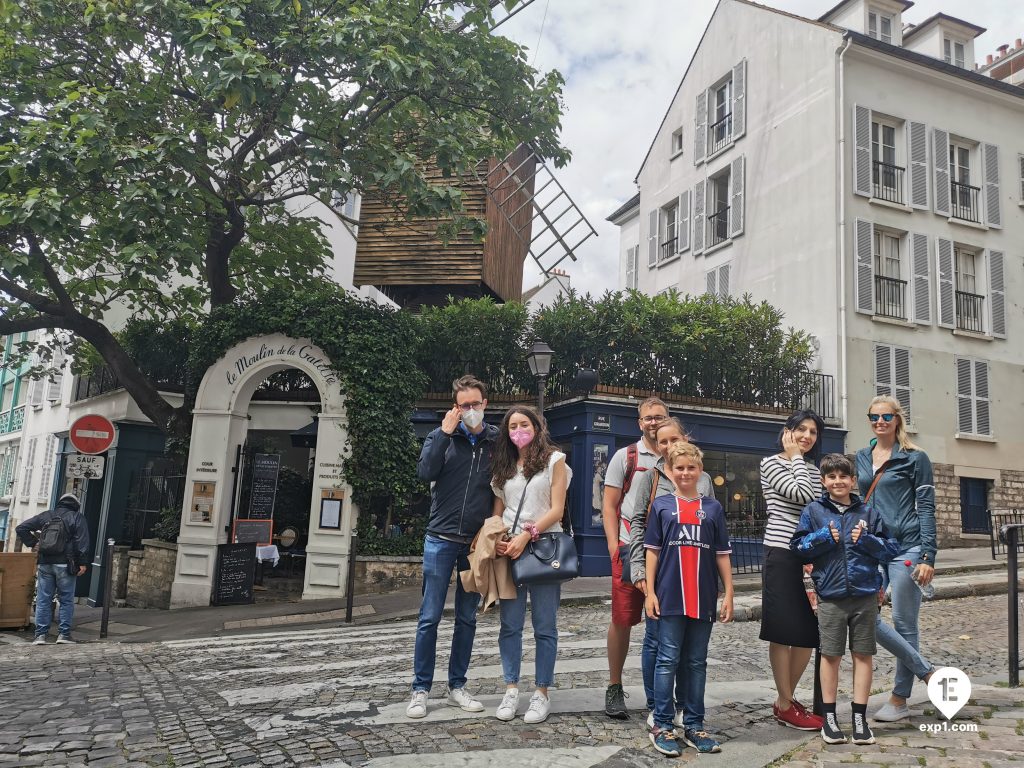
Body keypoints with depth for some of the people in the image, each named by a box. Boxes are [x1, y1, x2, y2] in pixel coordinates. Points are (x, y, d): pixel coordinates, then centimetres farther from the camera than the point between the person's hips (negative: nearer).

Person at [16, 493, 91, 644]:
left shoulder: (46, 516, 14)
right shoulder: (77, 517, 1)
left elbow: (21, 528, 14)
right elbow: (82, 541, -9)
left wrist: (32, 543, 15)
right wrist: (83, 563, -10)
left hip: (44, 564, 3)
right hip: (65, 564, -3)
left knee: (43, 600, 8)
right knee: (66, 600, 4)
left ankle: (40, 634, 6)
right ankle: (64, 634, 2)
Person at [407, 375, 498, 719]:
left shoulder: (497, 441, 4)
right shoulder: (442, 436, 1)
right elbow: (426, 472, -15)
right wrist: (445, 433, -17)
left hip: (477, 543, 2)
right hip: (441, 539, -2)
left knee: (467, 619, 11)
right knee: (430, 617, 1)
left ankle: (457, 687, 22)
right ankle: (420, 689, 11)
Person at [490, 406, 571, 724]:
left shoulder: (554, 460, 3)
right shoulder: (503, 467, 15)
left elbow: (556, 509, -4)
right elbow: (497, 511, 15)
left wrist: (527, 535, -14)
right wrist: (496, 539, -5)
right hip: (508, 550, 4)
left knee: (544, 626, 2)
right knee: (510, 624, 5)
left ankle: (542, 693, 10)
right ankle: (511, 690, 13)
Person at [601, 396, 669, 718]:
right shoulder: (625, 456, 5)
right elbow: (609, 505, 4)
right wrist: (613, 544, -7)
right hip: (630, 547, -2)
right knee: (622, 619, 0)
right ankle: (614, 688, 13)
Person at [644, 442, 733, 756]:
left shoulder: (713, 508, 8)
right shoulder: (661, 505, 3)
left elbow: (722, 554, 9)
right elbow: (652, 550, 2)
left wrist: (728, 594, 4)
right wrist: (650, 592, -4)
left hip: (703, 599, 2)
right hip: (670, 598, -2)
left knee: (696, 663, 11)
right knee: (668, 660, 2)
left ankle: (693, 725, 20)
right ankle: (662, 726, 11)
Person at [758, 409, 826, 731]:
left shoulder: (812, 470, 17)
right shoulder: (772, 463, -4)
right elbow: (803, 494, -17)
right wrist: (796, 456, -6)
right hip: (782, 554, -7)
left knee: (810, 632, 8)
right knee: (784, 632, 0)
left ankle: (786, 697, 22)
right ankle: (785, 706, 11)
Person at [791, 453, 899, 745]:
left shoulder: (868, 513, 6)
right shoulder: (813, 511, 2)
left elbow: (890, 549, 5)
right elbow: (798, 547, -1)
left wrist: (865, 540, -11)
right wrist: (824, 537, -14)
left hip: (865, 594, 2)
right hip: (830, 596, -1)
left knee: (863, 654, 7)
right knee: (831, 655, 6)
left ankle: (860, 718, 19)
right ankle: (829, 717, 18)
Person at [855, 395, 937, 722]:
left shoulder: (914, 458, -1)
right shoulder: (860, 458, 12)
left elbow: (926, 508, -5)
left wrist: (928, 556, -12)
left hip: (905, 548, -5)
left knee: (904, 624, 2)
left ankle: (900, 699, 14)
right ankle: (928, 672, 14)